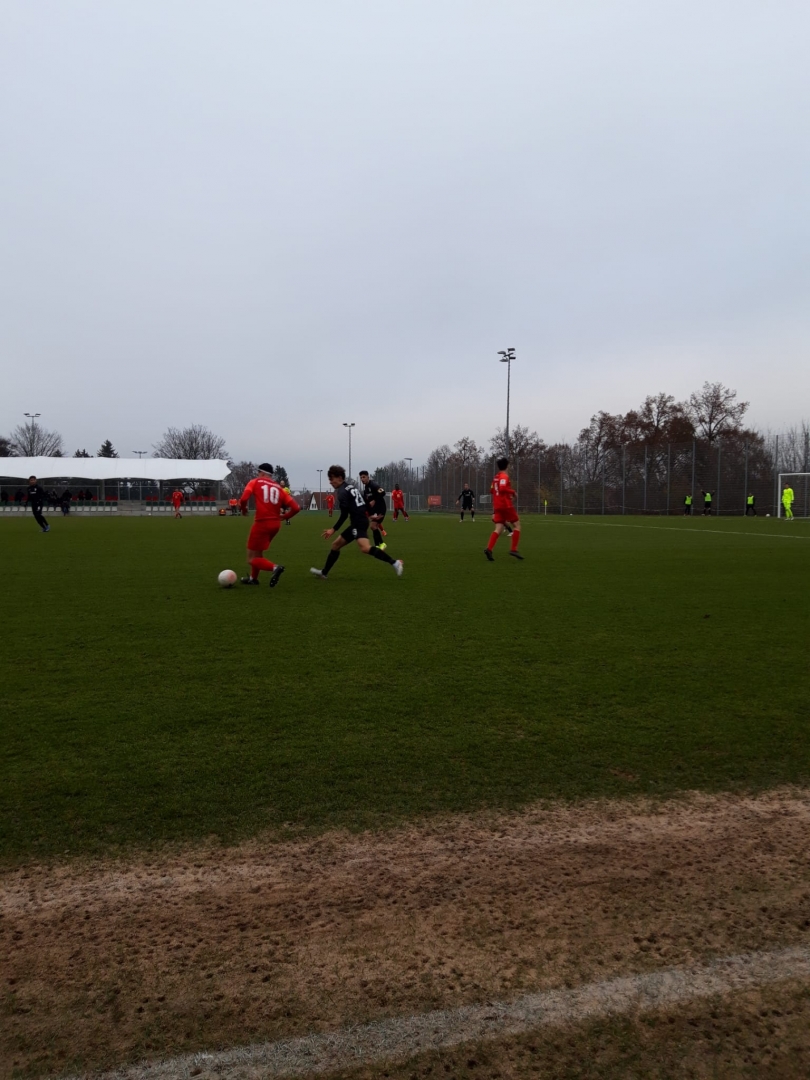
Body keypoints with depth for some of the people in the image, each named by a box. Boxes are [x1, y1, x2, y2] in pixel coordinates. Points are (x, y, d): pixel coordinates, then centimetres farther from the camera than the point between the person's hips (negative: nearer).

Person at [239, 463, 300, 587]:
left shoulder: (255, 482, 1)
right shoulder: (279, 488, 11)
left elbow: (244, 499, -15)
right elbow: (296, 508, 3)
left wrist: (244, 510, 6)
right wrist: (283, 517, 18)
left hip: (262, 523, -6)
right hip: (275, 524, 6)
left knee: (252, 559, 2)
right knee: (258, 552, 29)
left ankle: (274, 567, -22)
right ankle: (253, 578, 38)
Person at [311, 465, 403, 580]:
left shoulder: (342, 491, -10)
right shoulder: (351, 487, 18)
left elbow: (344, 514, -16)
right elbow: (366, 503, 21)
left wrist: (334, 530, -12)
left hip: (358, 523, -11)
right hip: (359, 522, 11)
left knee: (365, 548, -31)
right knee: (336, 544, 18)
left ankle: (394, 563, -33)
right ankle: (323, 572, 26)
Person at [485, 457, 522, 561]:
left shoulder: (495, 476, 16)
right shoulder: (504, 476, -10)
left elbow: (492, 490, 26)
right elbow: (502, 488, -25)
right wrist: (513, 491, -11)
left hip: (497, 506, 7)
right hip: (506, 505, -7)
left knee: (498, 529, 1)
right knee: (517, 525, 5)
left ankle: (489, 548, -18)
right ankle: (513, 549, -2)